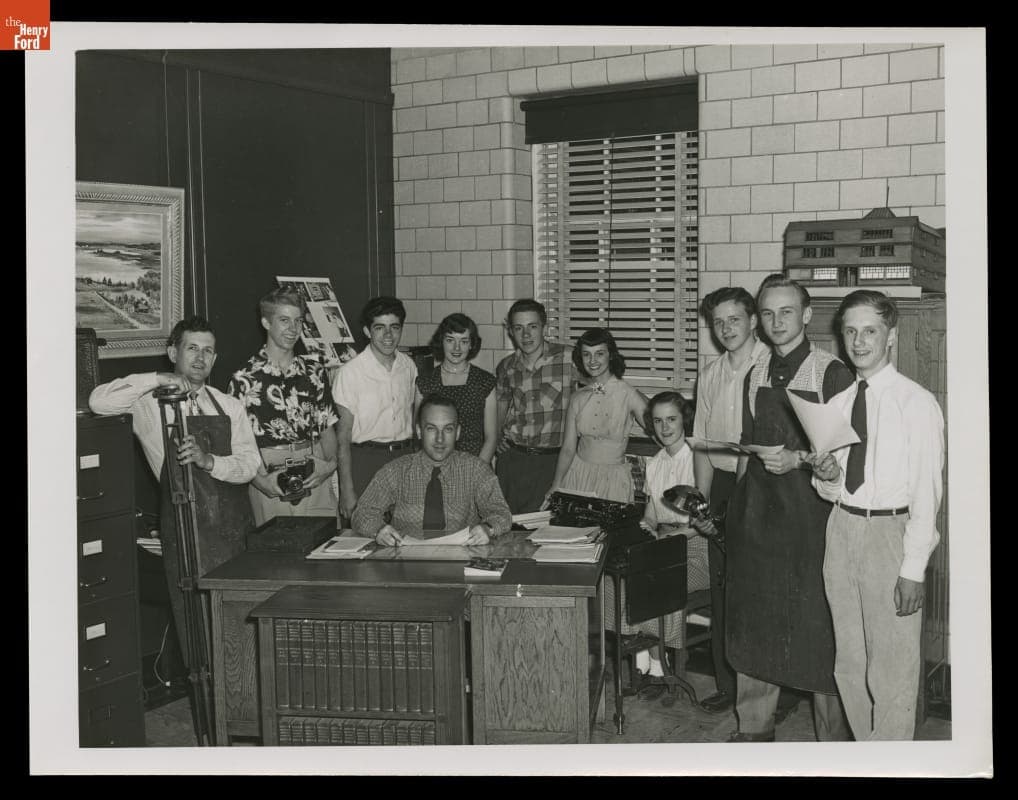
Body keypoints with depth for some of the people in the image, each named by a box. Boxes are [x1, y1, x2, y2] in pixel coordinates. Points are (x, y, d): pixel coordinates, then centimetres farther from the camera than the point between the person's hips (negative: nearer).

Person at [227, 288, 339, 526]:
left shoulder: (314, 370, 10)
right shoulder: (245, 379, -3)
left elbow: (327, 426, 12)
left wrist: (330, 464, -5)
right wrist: (259, 480, -17)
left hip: (316, 478, 3)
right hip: (272, 485, -3)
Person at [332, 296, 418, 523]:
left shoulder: (408, 366, 5)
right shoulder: (350, 372, -10)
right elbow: (343, 437, -9)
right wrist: (347, 490, -11)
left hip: (405, 456, 4)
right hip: (365, 459, -4)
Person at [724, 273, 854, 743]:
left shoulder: (831, 373, -7)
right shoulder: (755, 375, 11)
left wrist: (798, 458, -20)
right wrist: (738, 503, 14)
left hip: (810, 509, -5)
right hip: (758, 509, 6)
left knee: (817, 622, -1)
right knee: (753, 616, 12)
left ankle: (832, 735, 13)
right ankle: (754, 726, 26)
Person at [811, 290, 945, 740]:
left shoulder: (917, 403, -9)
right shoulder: (836, 403, 9)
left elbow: (926, 491, -10)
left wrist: (914, 568, -13)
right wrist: (825, 476, -8)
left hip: (891, 531, -6)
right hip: (842, 530, 6)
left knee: (893, 669, 1)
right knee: (848, 663, 14)